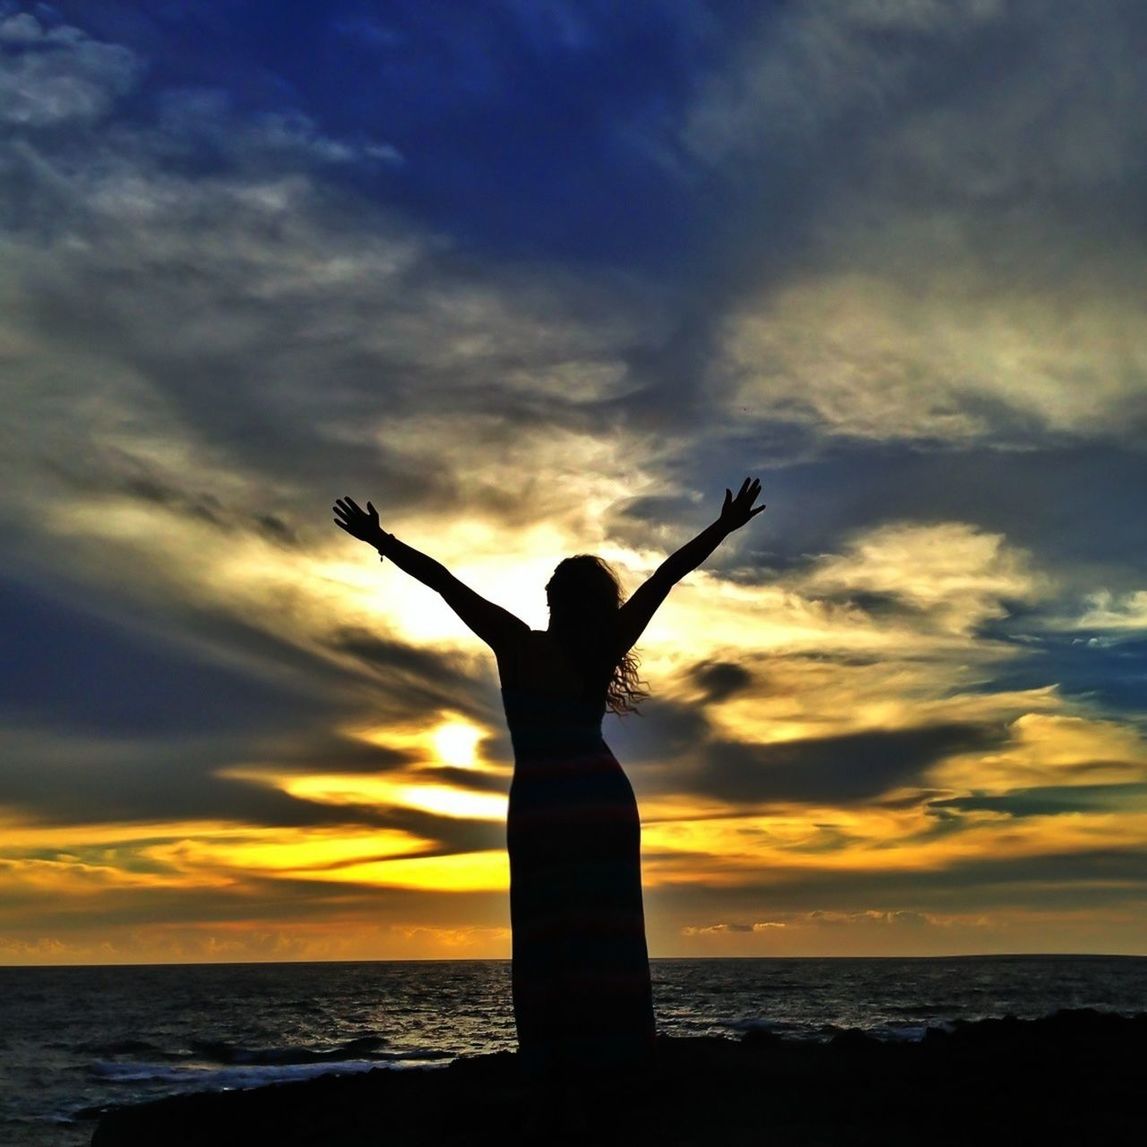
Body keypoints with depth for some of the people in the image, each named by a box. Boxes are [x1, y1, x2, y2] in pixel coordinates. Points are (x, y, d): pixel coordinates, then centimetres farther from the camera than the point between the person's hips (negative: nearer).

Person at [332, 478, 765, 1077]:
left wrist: (380, 541, 0)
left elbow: (444, 582, -5)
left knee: (548, 941, 1)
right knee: (608, 938, 3)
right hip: (607, 800, 2)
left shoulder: (518, 645, -6)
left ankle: (559, 1062, -3)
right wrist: (723, 527, 7)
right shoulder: (606, 649, 0)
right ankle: (615, 1058, 0)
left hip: (540, 806, -2)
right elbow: (666, 575, 3)